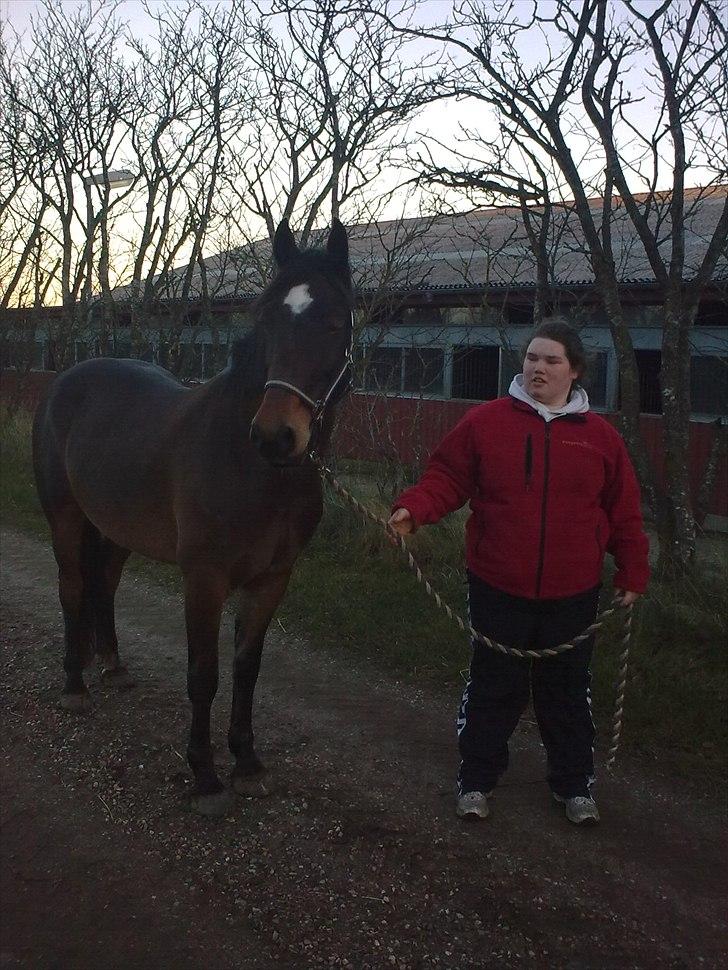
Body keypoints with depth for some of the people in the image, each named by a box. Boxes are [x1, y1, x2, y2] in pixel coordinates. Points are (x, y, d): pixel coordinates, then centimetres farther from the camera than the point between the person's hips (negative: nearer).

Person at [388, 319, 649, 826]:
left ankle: (574, 782, 33)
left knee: (568, 690, 16)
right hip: (499, 588, -1)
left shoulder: (600, 436, 0)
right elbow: (447, 478, -4)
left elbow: (624, 513, 6)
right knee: (494, 688, 11)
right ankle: (477, 777, 29)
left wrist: (633, 573, 7)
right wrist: (413, 508, -22)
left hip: (573, 594, 2)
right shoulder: (486, 421, -4)